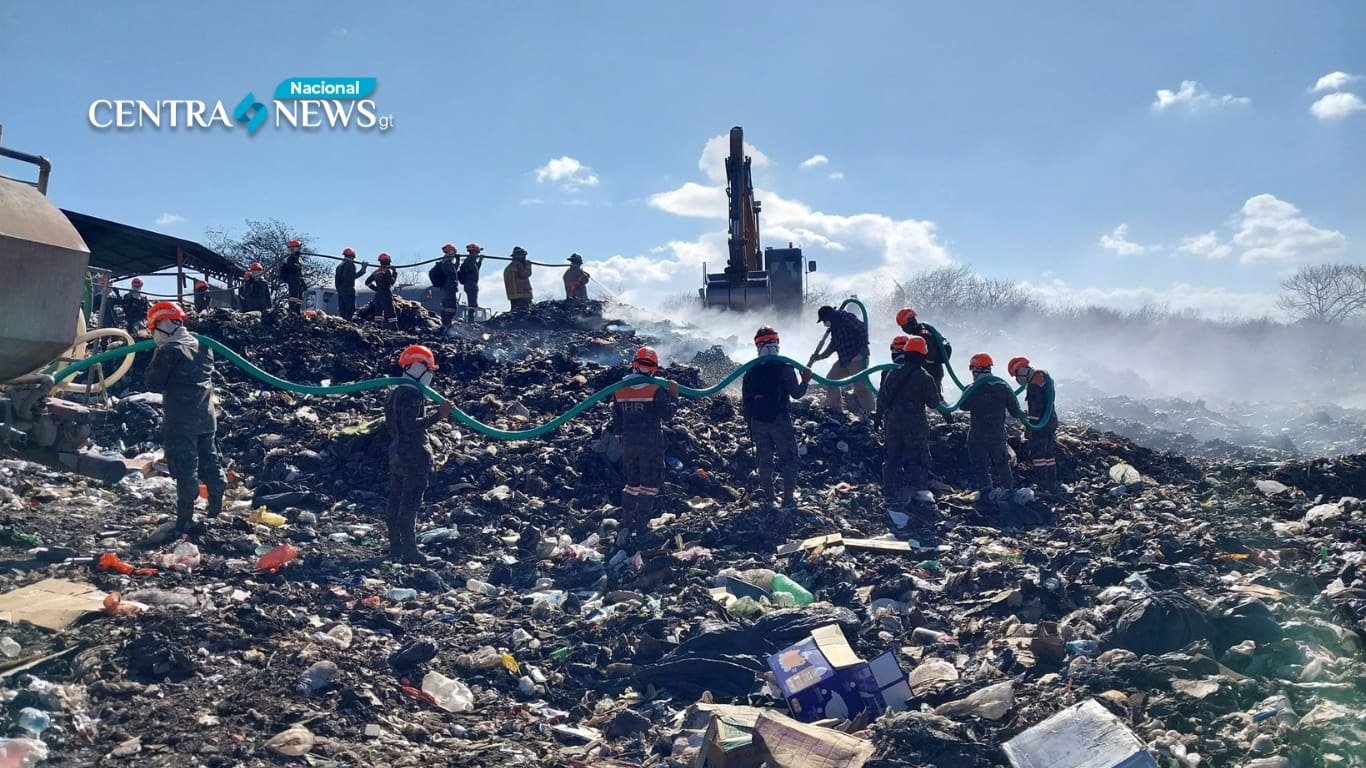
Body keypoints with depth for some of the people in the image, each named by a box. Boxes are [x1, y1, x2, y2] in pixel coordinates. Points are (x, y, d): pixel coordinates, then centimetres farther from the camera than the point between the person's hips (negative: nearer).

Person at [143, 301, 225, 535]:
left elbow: (153, 384, -9)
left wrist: (156, 358, 1)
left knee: (185, 467, -4)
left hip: (180, 421, -7)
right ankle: (216, 505, 23)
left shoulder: (168, 351, -14)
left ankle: (185, 518, -1)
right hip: (206, 417, 7)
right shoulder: (203, 346, 9)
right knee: (208, 460, 17)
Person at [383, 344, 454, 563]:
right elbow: (412, 424, -28)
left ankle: (395, 546, 19)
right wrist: (437, 415, -28)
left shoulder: (396, 393, 14)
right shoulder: (412, 395, -18)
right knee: (410, 503, -7)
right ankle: (409, 550, -4)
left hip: (396, 453, 10)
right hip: (414, 456, -10)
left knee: (395, 500, 12)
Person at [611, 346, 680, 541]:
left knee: (632, 484, 18)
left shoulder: (620, 389, 3)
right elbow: (666, 415, -10)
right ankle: (640, 529, -1)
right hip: (652, 443, -5)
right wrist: (673, 396, 0)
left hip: (628, 443, 5)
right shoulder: (656, 389, -13)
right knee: (649, 486, 3)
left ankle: (626, 526, 13)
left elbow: (616, 419, 10)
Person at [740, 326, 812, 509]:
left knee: (764, 457, 16)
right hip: (780, 420, -3)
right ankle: (788, 499, 2)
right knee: (788, 458, 5)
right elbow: (796, 394, -9)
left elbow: (745, 399, 6)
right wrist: (805, 381, 7)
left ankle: (768, 494, 24)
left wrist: (748, 420, 16)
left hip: (757, 422, 3)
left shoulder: (750, 370, 1)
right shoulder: (784, 367, -10)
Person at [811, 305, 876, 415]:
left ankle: (870, 411, -10)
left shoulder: (845, 317, -12)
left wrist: (863, 348, -21)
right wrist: (820, 356, 18)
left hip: (857, 358, -10)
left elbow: (862, 329, -21)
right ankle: (834, 407, 22)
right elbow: (833, 346, 24)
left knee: (860, 385, -15)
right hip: (844, 360, 10)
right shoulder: (834, 326, 17)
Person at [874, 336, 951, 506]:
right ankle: (920, 488, 1)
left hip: (893, 421, 4)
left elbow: (882, 397, 9)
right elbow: (934, 402, -3)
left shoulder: (891, 373, 2)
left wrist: (878, 416, 22)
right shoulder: (924, 377, -11)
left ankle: (892, 492, 9)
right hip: (915, 424, -4)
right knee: (918, 455, 7)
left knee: (892, 456, 9)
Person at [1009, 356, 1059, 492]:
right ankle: (1052, 485, 21)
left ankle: (1043, 488, -8)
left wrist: (1030, 427, -21)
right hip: (1051, 421, 10)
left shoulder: (1034, 381, -16)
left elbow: (1035, 407, -22)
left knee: (1037, 456, -7)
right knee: (1049, 455, 15)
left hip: (1040, 425, -10)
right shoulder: (1043, 376, 16)